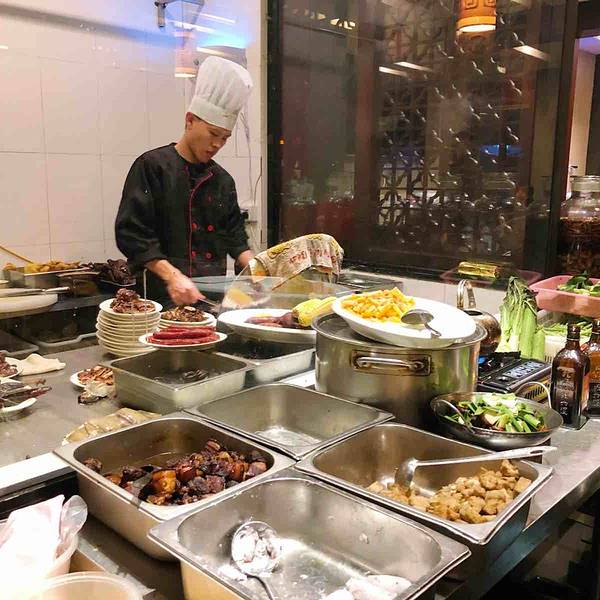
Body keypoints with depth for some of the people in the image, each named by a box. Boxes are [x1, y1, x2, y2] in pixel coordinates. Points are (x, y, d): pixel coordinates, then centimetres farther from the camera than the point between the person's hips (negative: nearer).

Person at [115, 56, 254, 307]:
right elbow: (131, 233, -12)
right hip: (167, 299, -5)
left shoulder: (223, 180, 14)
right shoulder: (152, 166, -5)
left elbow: (234, 235, 19)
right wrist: (172, 276, -22)